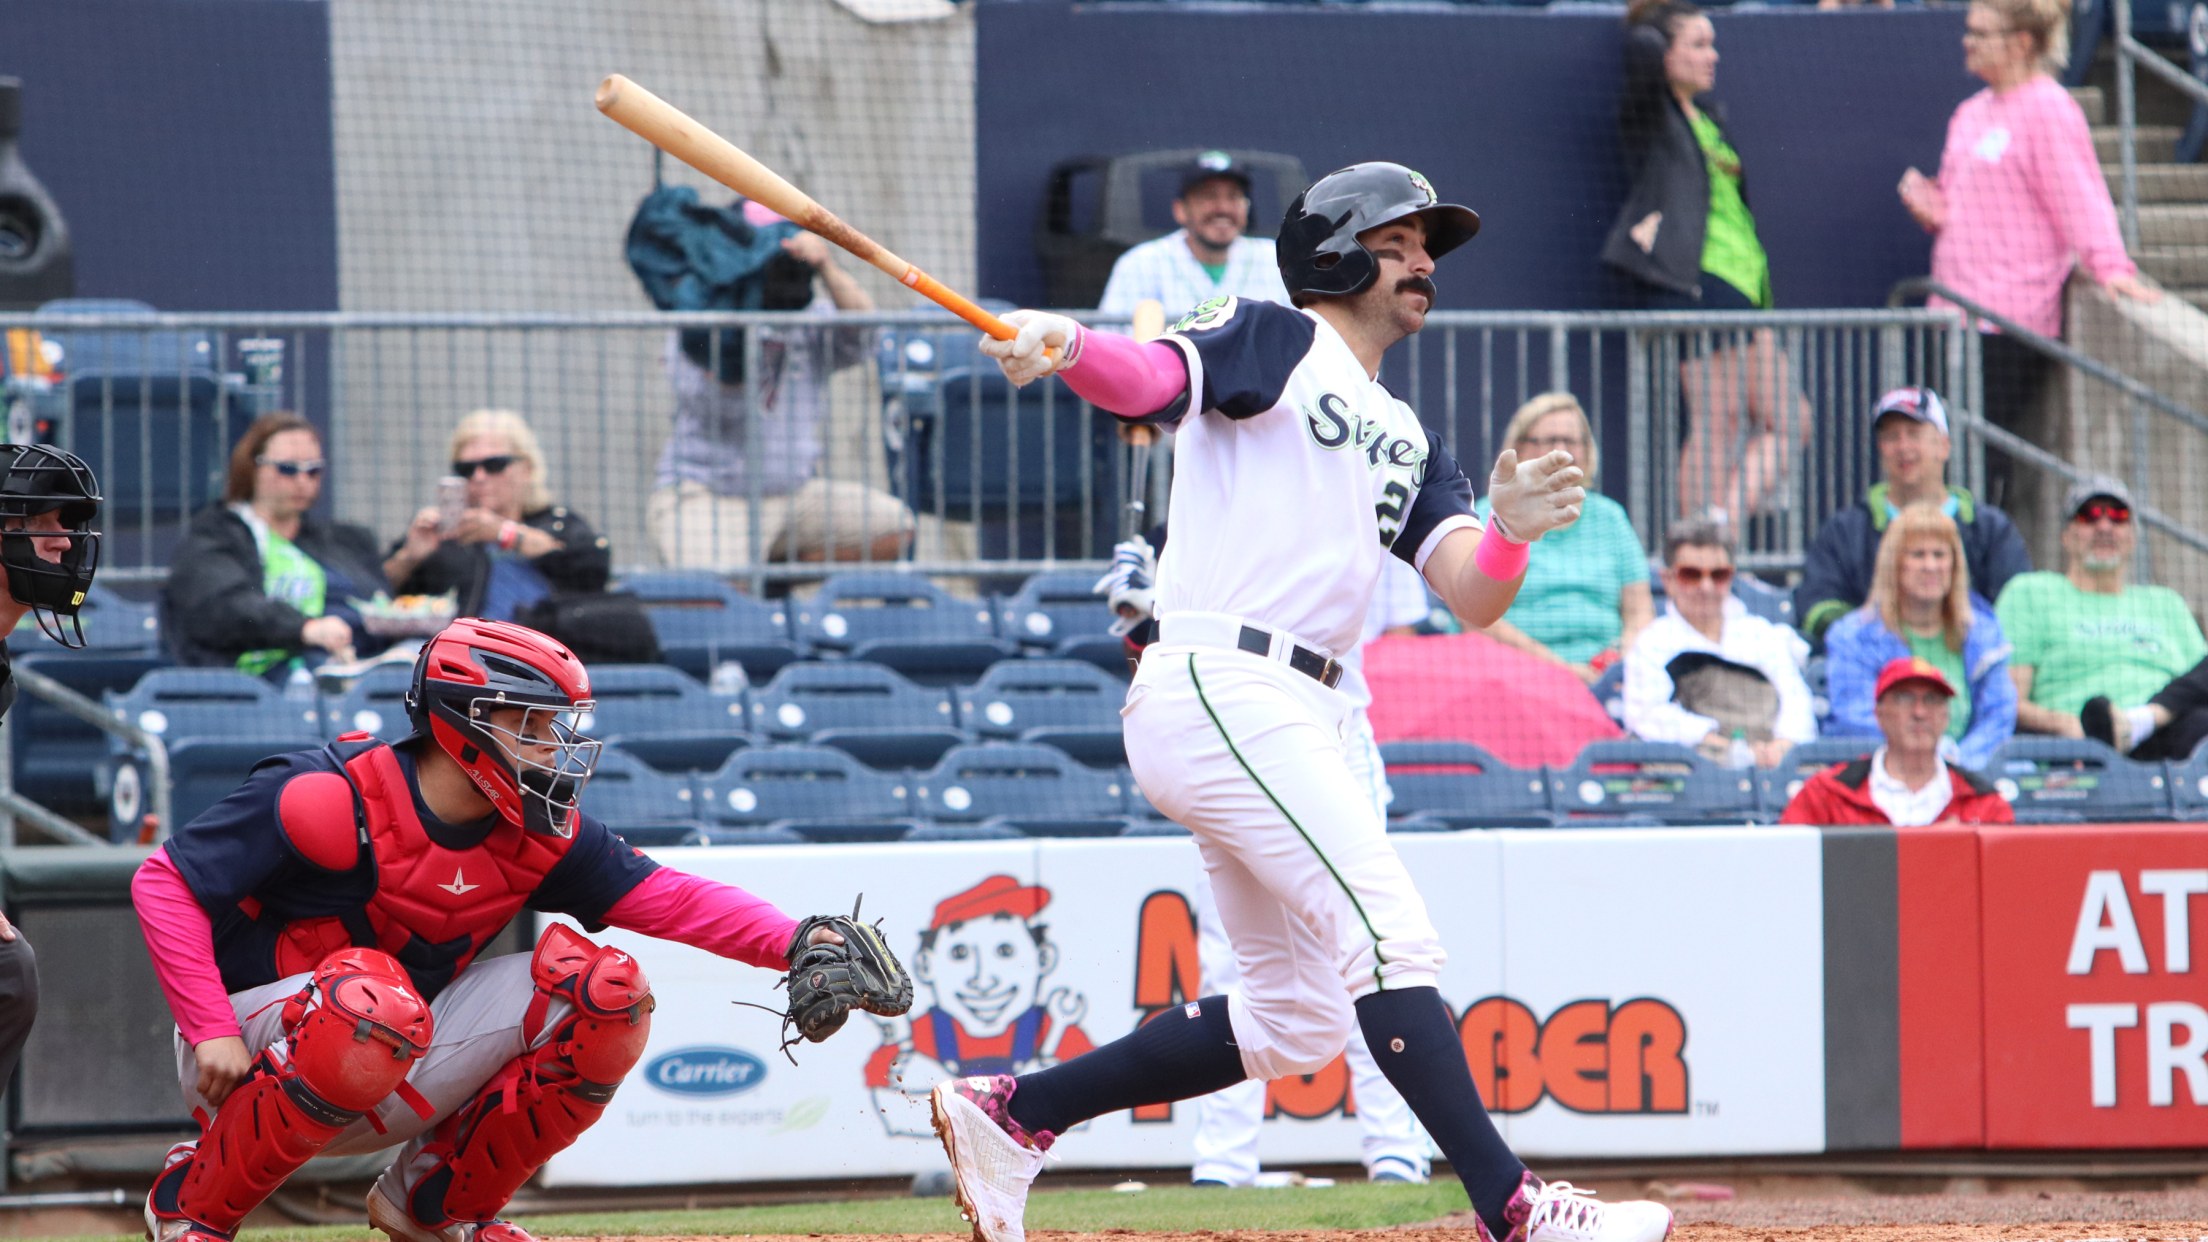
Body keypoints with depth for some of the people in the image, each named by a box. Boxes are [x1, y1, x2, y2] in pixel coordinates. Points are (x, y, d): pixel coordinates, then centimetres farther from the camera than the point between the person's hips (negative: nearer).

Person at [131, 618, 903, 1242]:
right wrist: (210, 1032, -25)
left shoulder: (538, 835, -2)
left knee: (604, 992, -9)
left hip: (394, 1089, 6)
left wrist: (797, 944, -23)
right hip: (253, 1058, -6)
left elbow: (664, 897, -7)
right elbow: (164, 882, -18)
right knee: (377, 1001, -41)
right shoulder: (333, 801, -20)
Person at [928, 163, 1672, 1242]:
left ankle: (1010, 1112, 16)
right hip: (1221, 691, -9)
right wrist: (1063, 345, -38)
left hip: (1295, 717, 9)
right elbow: (1146, 380, -16)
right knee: (1389, 939, -16)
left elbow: (1472, 599, 11)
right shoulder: (1274, 341, 3)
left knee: (1296, 1017, 10)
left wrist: (1511, 533, -12)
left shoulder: (1405, 443, 24)